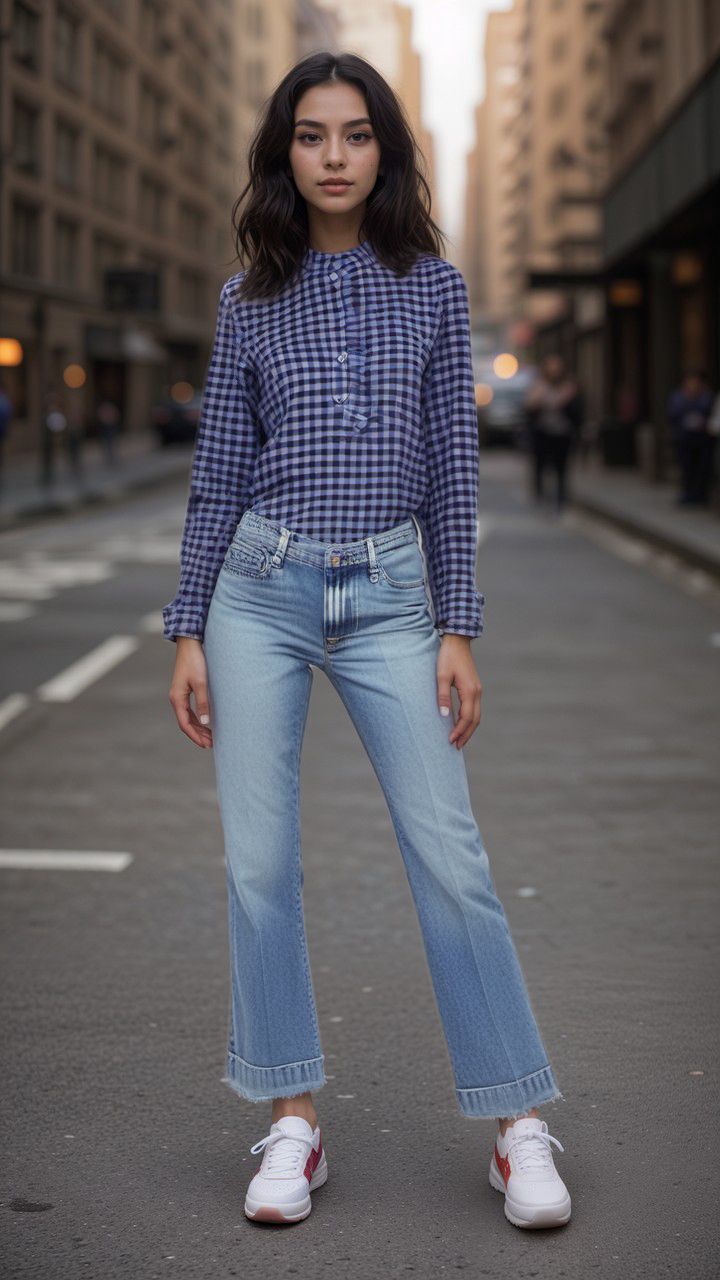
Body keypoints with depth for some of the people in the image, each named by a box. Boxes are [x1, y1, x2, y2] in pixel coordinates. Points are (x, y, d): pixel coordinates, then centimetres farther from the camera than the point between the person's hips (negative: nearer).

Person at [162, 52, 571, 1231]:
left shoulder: (431, 286, 4)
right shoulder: (250, 298, 6)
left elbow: (452, 464, 4)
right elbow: (218, 470, 8)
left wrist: (458, 628, -2)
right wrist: (189, 632, 3)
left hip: (389, 594, -1)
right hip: (260, 590, 1)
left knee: (450, 859, -4)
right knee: (260, 863, 1)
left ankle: (519, 1127, 7)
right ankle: (294, 1125, 13)